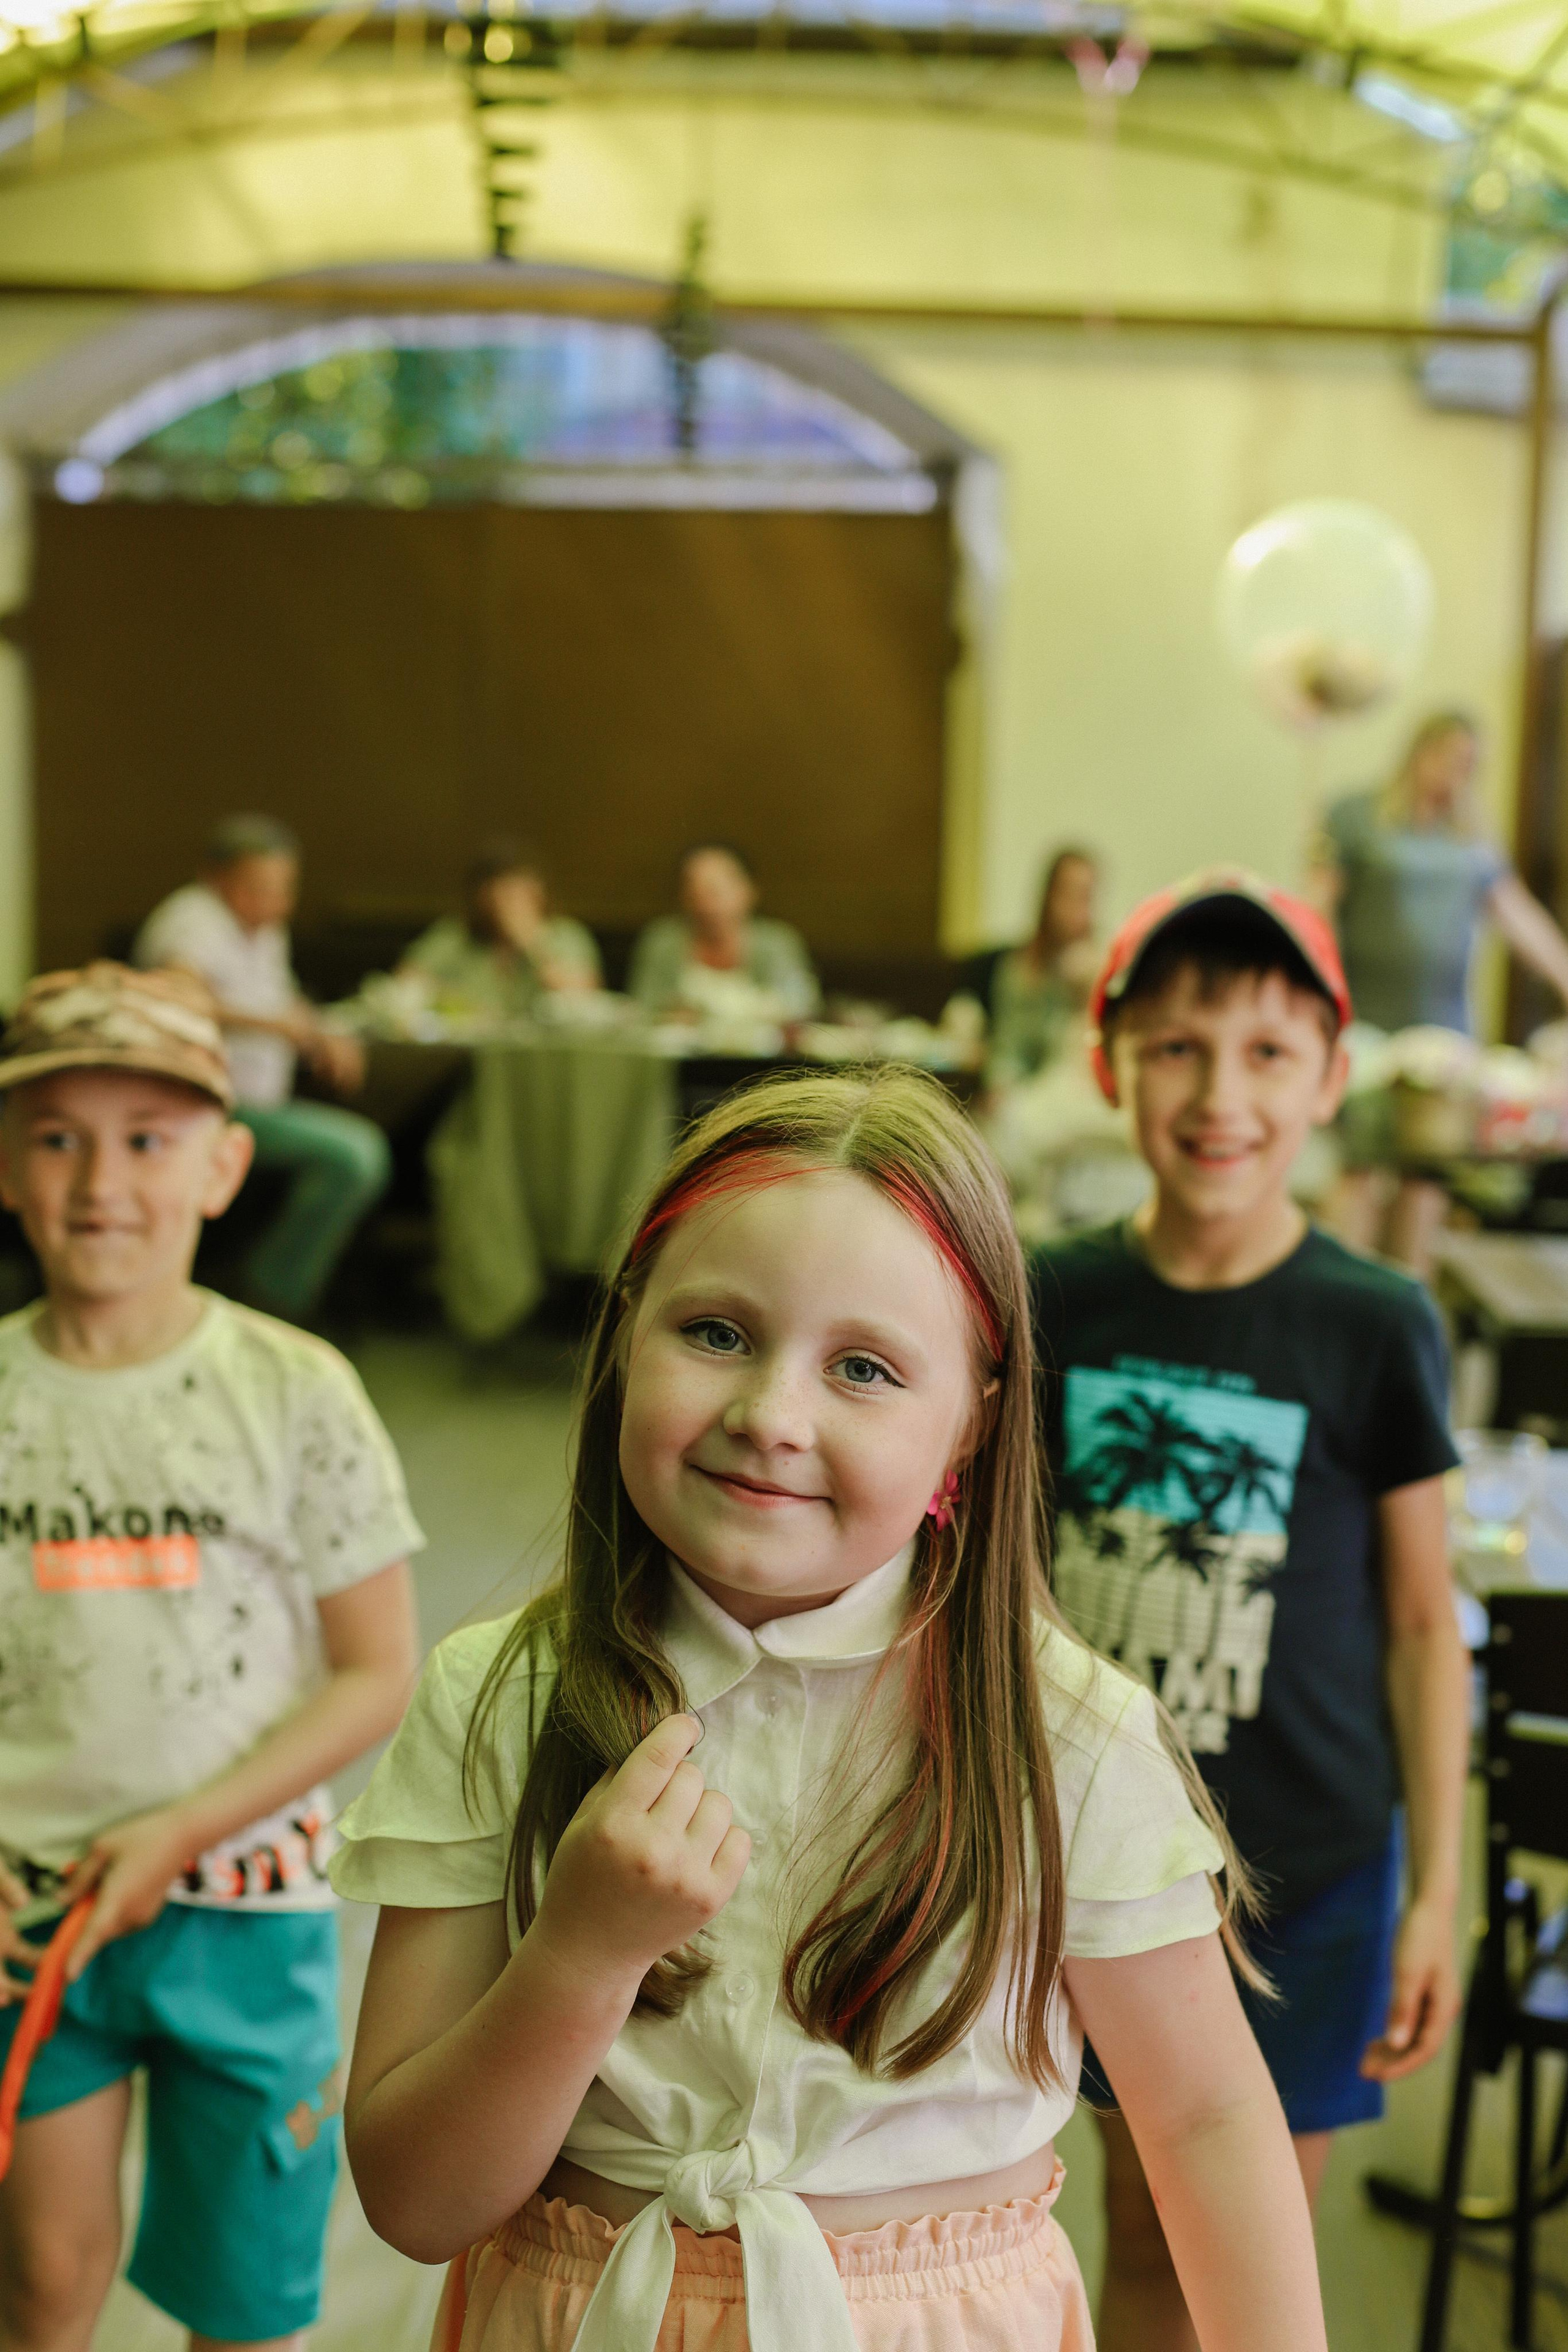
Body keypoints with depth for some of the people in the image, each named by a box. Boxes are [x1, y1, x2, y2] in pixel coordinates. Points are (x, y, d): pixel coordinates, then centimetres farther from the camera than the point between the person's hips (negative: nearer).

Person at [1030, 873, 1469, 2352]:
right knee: (1140, 2227, 16)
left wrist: (1436, 1892, -5)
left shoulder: (1377, 1330, -12)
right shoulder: (1053, 1300, -6)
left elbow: (1421, 1625, -4)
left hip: (1307, 1868, -2)